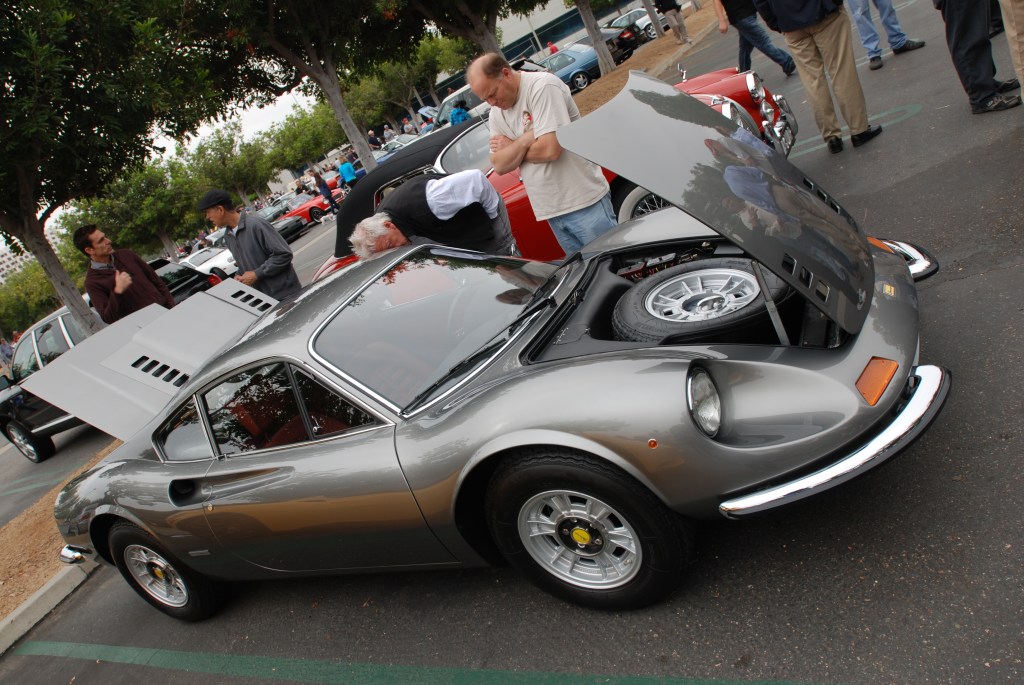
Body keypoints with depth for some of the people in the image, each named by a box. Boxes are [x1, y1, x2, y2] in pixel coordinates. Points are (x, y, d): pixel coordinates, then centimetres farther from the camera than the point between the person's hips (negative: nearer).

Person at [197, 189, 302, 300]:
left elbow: (284, 254, -19)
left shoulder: (256, 224, -18)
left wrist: (256, 274, -18)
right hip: (263, 297, 7)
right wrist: (239, 276, 0)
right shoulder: (228, 236, 8)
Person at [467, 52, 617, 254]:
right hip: (552, 209, 7)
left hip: (585, 203, -7)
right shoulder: (497, 113, 9)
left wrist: (512, 148, -7)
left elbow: (550, 149, -23)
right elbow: (499, 166, 2)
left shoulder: (542, 85, -14)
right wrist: (525, 140, -14)